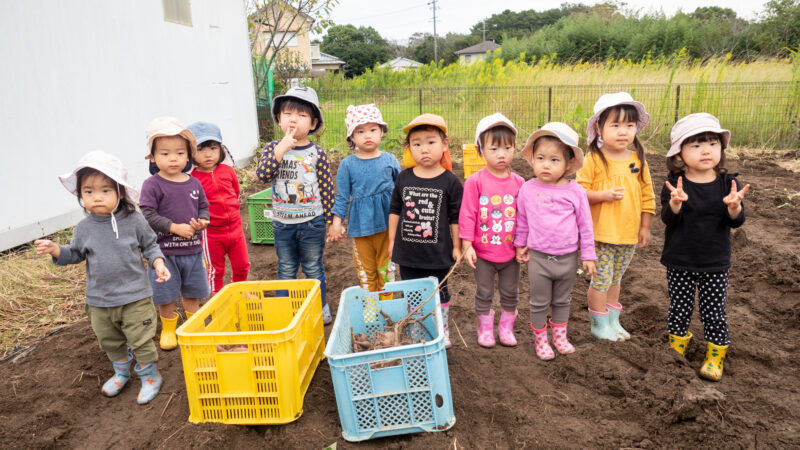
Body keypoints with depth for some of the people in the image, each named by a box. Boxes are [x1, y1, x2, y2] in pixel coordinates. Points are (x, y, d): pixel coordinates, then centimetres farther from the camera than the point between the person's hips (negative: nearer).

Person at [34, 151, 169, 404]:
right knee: (109, 342, 21)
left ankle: (150, 376, 24)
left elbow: (150, 245, 0)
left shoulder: (134, 221, -11)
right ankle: (121, 372, 45)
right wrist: (56, 250, -9)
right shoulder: (84, 228, -3)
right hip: (99, 300, 4)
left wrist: (158, 264, -15)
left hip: (134, 297, -4)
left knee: (141, 340, 3)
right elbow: (75, 254, 9)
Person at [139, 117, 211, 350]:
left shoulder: (194, 183, 3)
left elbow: (203, 207, 11)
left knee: (192, 291, 18)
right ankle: (168, 329, 31)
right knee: (166, 294, 9)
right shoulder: (152, 185, -11)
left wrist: (202, 222, -10)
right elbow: (148, 214, -15)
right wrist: (175, 227, -22)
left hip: (193, 248, 4)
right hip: (165, 250, -4)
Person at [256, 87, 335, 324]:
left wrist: (330, 220, -3)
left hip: (312, 222, -2)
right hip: (282, 223, 2)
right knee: (286, 270, 15)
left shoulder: (317, 153, -7)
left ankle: (320, 308, 29)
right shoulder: (272, 148, -2)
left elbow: (327, 189, -4)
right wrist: (282, 149, -24)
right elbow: (262, 175, -18)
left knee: (313, 268, 12)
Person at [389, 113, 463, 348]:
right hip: (407, 251, 3)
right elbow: (395, 210, 7)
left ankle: (443, 333, 33)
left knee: (439, 294, 15)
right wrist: (392, 241, 8)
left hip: (438, 253, -2)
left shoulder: (450, 182, -9)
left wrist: (456, 246, -2)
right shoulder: (404, 178, -1)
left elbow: (455, 217, -4)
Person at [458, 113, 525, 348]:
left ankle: (506, 328, 36)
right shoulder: (475, 181, -13)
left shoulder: (518, 182, -5)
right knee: (484, 294, 13)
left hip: (511, 251, 3)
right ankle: (485, 328, 32)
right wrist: (467, 246, -13)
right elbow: (467, 214, -11)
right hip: (483, 251, -2)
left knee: (510, 294, 17)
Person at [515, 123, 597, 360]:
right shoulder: (528, 189, -8)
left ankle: (560, 336, 39)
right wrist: (520, 244, 11)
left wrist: (588, 255, 1)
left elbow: (585, 224, -2)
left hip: (568, 258, 1)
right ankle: (540, 340, 30)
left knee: (562, 301, 19)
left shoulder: (575, 191, -9)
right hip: (539, 257, 0)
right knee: (539, 303, 12)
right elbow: (522, 220, 6)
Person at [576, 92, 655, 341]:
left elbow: (647, 196, 9)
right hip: (601, 234, -4)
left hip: (629, 235, 4)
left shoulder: (638, 161, 3)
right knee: (602, 279, 2)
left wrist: (645, 228, 10)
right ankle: (599, 325, 18)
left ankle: (613, 321, 33)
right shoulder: (594, 160, -10)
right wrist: (605, 195, -25)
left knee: (615, 279, 18)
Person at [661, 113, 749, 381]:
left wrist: (734, 206, -30)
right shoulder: (674, 185, -9)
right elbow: (669, 220, -17)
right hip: (679, 263, -1)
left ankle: (716, 355, 30)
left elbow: (736, 222, -8)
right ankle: (676, 346, 34)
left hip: (715, 263, 1)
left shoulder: (728, 184, -4)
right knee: (680, 307, 12)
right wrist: (675, 202, -38)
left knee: (714, 310, 11)